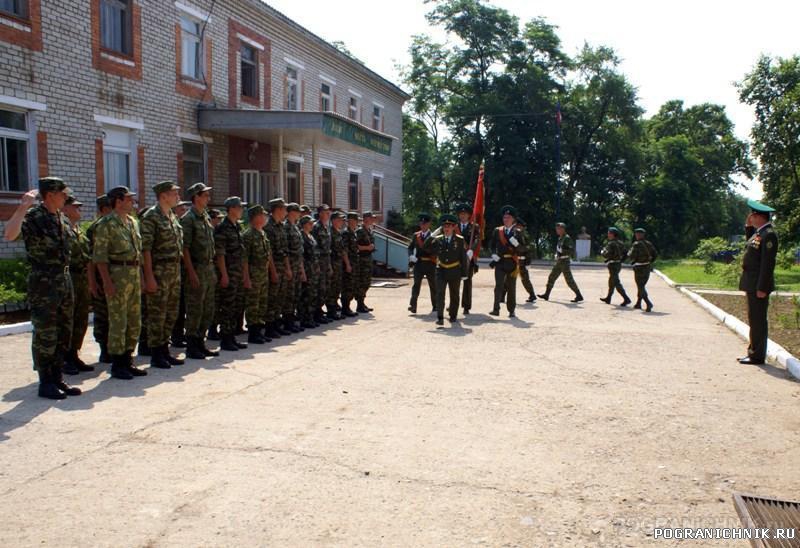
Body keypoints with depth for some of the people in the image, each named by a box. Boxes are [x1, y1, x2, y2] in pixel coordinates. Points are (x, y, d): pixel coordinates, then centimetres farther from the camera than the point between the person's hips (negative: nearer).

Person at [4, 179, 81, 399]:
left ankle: (57, 379, 23)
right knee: (45, 335, -1)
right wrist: (23, 207, -34)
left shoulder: (63, 218, 11)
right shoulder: (33, 216, -12)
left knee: (63, 333, 13)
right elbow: (9, 235, -31)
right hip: (43, 283, -8)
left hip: (64, 280, 8)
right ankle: (45, 383, 10)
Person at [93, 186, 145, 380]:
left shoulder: (133, 222, 15)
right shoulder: (107, 224, -8)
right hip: (117, 274, -8)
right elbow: (100, 256, -13)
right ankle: (117, 365, 5)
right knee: (118, 322, -3)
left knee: (134, 322, 11)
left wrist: (140, 277, 15)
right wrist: (107, 281, -19)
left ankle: (127, 361, 21)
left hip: (134, 275, 8)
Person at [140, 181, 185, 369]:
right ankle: (156, 355, 6)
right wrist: (149, 276, -19)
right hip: (158, 272, -8)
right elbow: (145, 249, -15)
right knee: (157, 315, -2)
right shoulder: (150, 217, -10)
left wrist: (178, 272, 16)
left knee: (171, 314, 12)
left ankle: (164, 350, 22)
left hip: (175, 271, 8)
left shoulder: (173, 217, 15)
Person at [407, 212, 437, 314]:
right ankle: (413, 306, -13)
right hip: (418, 263, 2)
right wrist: (411, 256, -8)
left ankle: (435, 306, 26)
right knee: (416, 285, -8)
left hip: (430, 264, -1)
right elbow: (410, 247, 10)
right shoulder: (416, 235, 8)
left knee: (433, 285, 12)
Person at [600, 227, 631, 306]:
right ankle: (608, 298, 32)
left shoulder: (611, 244, -16)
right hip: (618, 264, 9)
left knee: (617, 283, -9)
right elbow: (626, 253, 13)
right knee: (611, 282, 20)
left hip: (613, 265, -9)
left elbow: (607, 255, -24)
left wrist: (602, 252, -5)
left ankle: (626, 299, -15)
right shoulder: (620, 243, 11)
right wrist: (621, 260, 17)